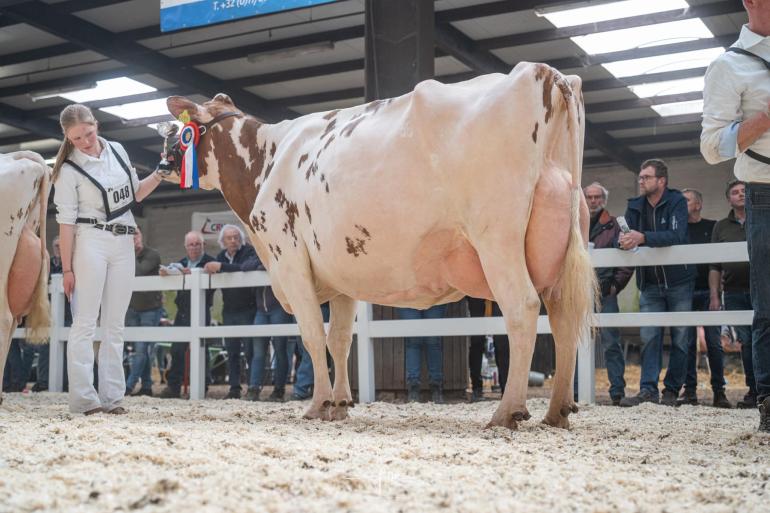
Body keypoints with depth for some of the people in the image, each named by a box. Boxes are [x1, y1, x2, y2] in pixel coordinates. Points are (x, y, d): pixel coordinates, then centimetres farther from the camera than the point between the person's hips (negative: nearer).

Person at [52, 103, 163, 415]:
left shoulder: (117, 151, 6)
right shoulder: (70, 170, -7)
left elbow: (135, 194, 17)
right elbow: (66, 221, -8)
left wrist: (159, 175, 1)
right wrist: (66, 268, -10)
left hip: (124, 243, 5)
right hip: (91, 242, -5)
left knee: (115, 324, 5)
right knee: (85, 322, -5)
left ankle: (112, 396, 9)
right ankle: (83, 398, -4)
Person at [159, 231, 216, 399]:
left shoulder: (210, 262, -2)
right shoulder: (181, 263, 18)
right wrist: (165, 273, -10)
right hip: (182, 312, 6)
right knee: (177, 349, 4)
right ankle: (173, 387, 9)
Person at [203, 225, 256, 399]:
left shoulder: (249, 252, -6)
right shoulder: (221, 256, 13)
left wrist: (221, 267, -28)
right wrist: (207, 270, -6)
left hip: (247, 309, -6)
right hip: (229, 311, 6)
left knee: (250, 350, -7)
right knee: (232, 351, 6)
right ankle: (234, 388, 10)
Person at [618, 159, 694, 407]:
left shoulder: (677, 202, -10)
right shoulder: (635, 206, 4)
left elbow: (677, 235, -26)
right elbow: (623, 235, -5)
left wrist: (643, 237, -40)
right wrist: (622, 241, -30)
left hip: (678, 281, -3)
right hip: (650, 283, 3)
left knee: (679, 338, 3)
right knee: (649, 336, -4)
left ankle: (671, 390, 9)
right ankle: (648, 390, -7)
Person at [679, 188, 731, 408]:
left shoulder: (712, 227, 9)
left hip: (707, 291, -1)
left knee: (714, 342, -3)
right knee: (687, 342, 0)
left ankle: (719, 391, 2)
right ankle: (689, 390, 4)